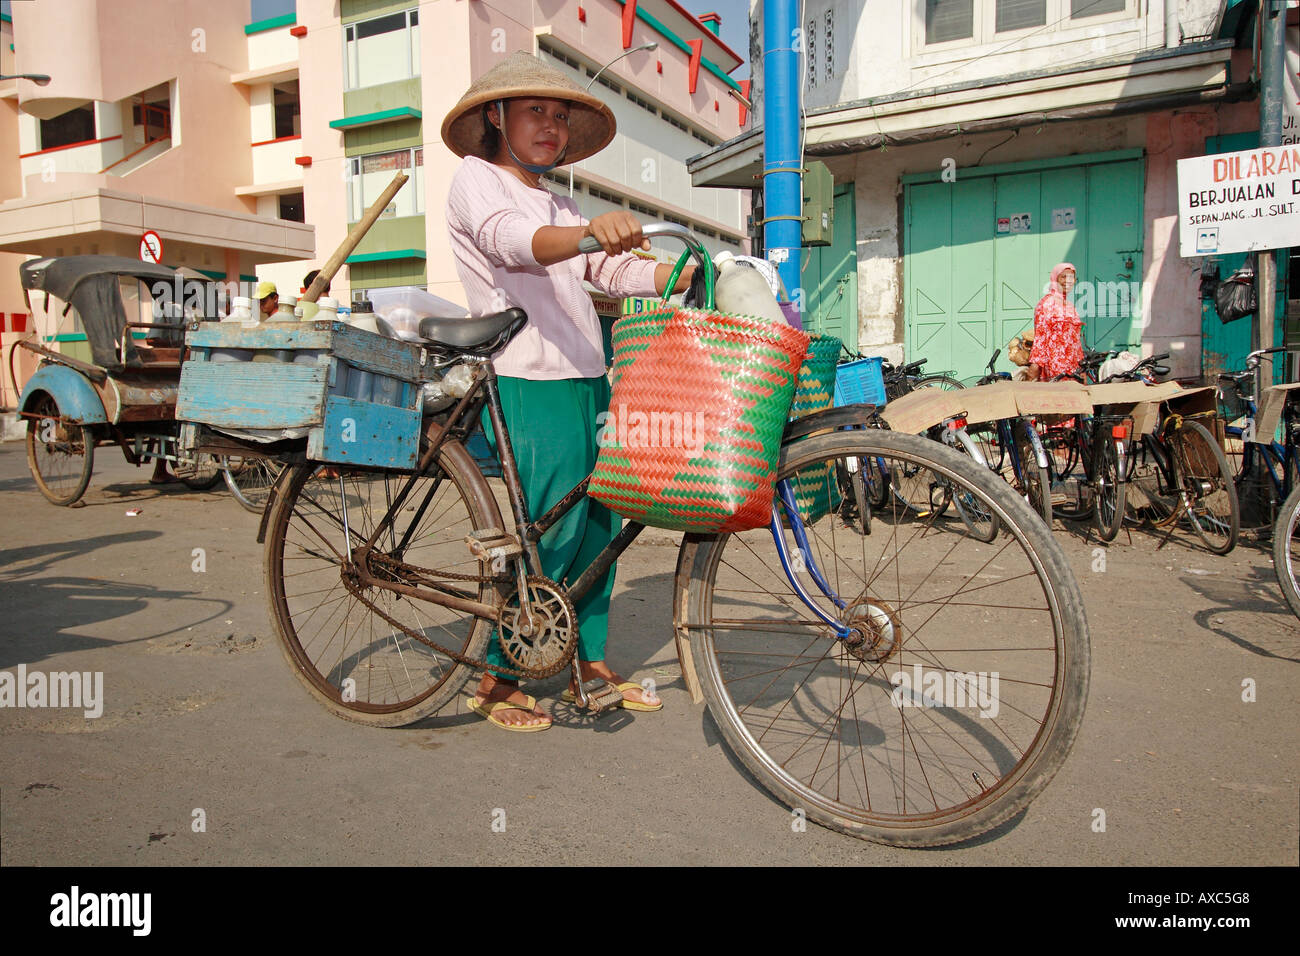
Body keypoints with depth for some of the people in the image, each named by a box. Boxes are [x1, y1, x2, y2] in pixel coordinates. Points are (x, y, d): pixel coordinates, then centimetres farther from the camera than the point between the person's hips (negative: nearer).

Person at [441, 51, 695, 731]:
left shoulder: (559, 206, 25)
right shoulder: (476, 180, 2)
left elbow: (617, 274, 12)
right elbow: (513, 241, -21)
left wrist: (693, 274, -5)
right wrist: (590, 233, -41)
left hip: (586, 380, 8)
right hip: (524, 383, -8)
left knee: (597, 523, 7)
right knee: (549, 531, -8)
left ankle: (590, 660, 21)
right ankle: (496, 681, 7)